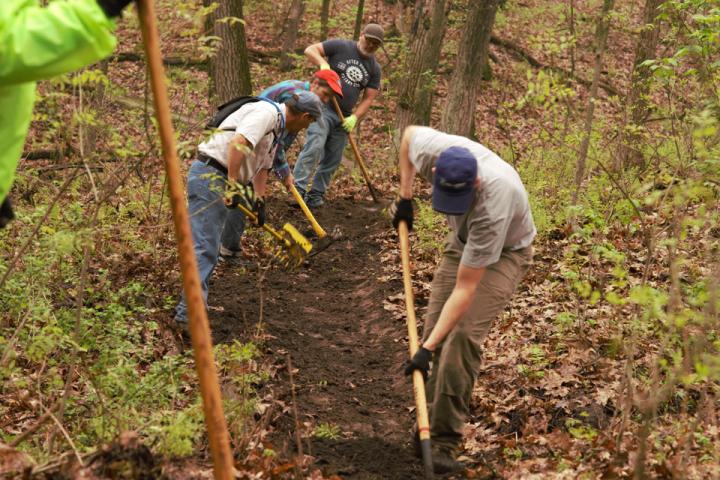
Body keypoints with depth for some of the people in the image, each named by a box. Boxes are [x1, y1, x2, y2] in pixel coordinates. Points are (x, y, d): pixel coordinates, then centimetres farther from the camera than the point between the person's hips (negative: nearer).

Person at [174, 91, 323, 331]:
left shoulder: (276, 128, 22)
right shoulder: (267, 112, -12)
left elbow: (262, 167, 27)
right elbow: (238, 143, -25)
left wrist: (259, 201, 21)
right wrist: (233, 185, -25)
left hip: (220, 180, 11)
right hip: (210, 175, -11)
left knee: (210, 246, 16)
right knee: (205, 248, -14)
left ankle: (188, 308, 26)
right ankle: (189, 315, -18)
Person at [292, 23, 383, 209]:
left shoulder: (374, 69, 8)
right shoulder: (340, 46, -3)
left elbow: (368, 98, 6)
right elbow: (310, 50, -6)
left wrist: (355, 117, -9)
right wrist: (323, 64, -25)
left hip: (344, 116, 5)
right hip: (323, 105, -5)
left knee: (332, 159, 7)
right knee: (314, 146, -22)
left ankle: (316, 194, 18)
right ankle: (298, 188, -23)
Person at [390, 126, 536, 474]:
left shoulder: (493, 204, -43)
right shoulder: (431, 149, -30)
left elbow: (465, 289, -37)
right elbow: (409, 133, -1)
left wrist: (427, 348, -36)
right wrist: (405, 195, -2)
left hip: (504, 252, -6)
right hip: (462, 242, 6)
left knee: (462, 336, -22)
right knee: (434, 326, -3)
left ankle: (444, 443, -16)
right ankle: (429, 424, 9)